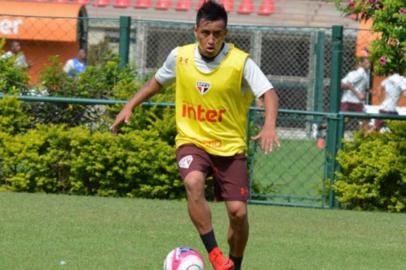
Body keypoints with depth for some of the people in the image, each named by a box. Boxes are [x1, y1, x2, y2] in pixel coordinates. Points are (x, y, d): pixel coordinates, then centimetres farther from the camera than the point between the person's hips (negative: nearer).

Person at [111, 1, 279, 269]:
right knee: (193, 182, -32)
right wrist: (129, 107, 9)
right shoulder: (180, 56, -4)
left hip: (230, 146, -1)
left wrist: (269, 126, -40)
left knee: (238, 211, -8)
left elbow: (269, 93, -22)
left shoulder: (240, 62, -14)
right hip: (192, 141, 1)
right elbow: (157, 81, 16)